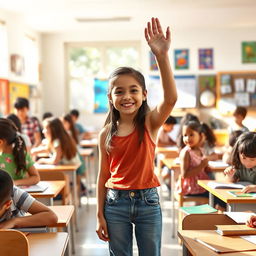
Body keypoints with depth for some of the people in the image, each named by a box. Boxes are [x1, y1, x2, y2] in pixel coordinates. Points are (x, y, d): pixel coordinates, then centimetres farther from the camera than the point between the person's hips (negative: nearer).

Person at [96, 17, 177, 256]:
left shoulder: (150, 122, -7)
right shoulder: (106, 133, -2)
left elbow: (171, 99, -28)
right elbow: (103, 175, 4)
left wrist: (162, 56, -39)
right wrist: (100, 215, 2)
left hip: (148, 201, -1)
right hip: (116, 203, 2)